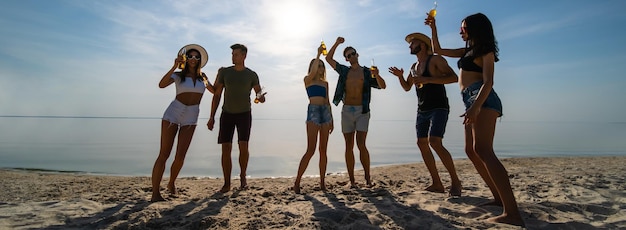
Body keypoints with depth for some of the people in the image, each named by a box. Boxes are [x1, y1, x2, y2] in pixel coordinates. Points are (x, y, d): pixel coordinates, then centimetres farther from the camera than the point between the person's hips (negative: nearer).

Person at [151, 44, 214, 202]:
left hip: (191, 118, 3)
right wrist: (174, 66, -22)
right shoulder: (178, 75, 2)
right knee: (164, 154, -5)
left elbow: (215, 91, 24)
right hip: (173, 113, -2)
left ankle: (171, 184, 24)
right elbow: (161, 85, -17)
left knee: (180, 156, -2)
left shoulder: (202, 77, 12)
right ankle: (155, 193, 0)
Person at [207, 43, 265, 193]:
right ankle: (227, 183, 5)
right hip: (227, 114, 1)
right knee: (226, 149, -5)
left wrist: (261, 98, -28)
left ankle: (243, 176, 8)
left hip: (244, 114, -1)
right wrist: (212, 117, -3)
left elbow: (259, 94, -1)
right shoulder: (225, 72, 1)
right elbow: (217, 95, 2)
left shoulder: (252, 75, -1)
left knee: (243, 145, -16)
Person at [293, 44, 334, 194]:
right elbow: (313, 72, -17)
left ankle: (322, 182, 11)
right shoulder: (307, 80, 7)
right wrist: (318, 54, -10)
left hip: (325, 112, 5)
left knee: (323, 150, 4)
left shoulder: (325, 83, 20)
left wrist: (332, 120, 16)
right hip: (313, 111, -5)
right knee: (311, 150, -12)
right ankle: (297, 182, -2)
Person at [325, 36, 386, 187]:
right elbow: (329, 58, 13)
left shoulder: (367, 72, 6)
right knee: (349, 146, 1)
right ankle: (352, 180, 6)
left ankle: (368, 177, 0)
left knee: (361, 144, -13)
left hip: (362, 111, -2)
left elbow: (383, 86, -3)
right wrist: (337, 43, 4)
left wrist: (377, 75, -22)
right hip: (347, 111, 2)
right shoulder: (344, 71, 13)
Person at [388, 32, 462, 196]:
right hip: (422, 110, 8)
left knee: (435, 142, -21)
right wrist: (400, 76, 5)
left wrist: (427, 79, -23)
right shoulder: (414, 66, 17)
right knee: (422, 143, 1)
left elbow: (453, 77, -16)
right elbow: (407, 87, 23)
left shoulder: (435, 60, -5)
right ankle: (437, 184, 8)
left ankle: (455, 181, -6)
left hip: (439, 108, -8)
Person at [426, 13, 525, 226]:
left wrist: (476, 106, -27)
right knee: (471, 150, 8)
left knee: (483, 151, -23)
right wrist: (433, 28, 26)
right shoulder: (467, 51, 24)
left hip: (483, 100, -10)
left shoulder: (485, 51, 1)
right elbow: (438, 50, 32)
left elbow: (488, 82, -13)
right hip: (472, 102, 10)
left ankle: (512, 213, -26)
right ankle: (499, 198, 14)